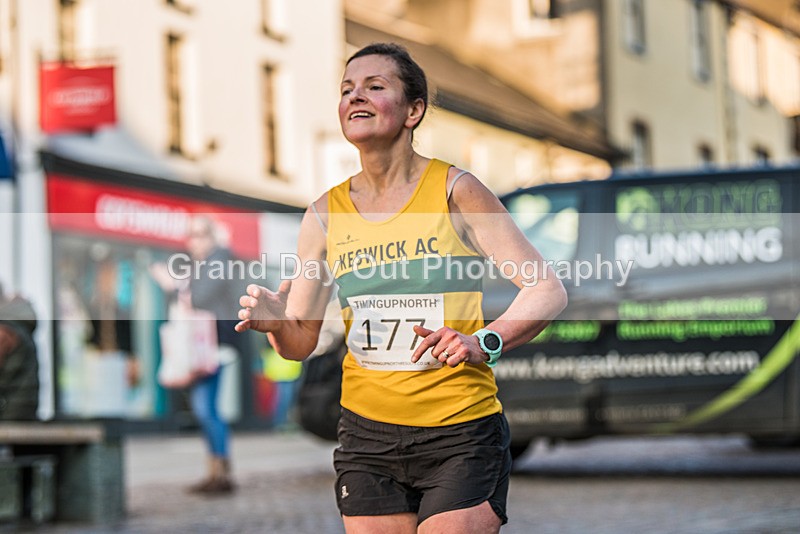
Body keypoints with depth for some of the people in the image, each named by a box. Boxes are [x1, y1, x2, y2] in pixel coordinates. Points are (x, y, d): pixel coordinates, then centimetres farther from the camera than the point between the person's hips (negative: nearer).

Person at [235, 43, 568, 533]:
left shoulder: (455, 191, -5)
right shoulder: (326, 214, 6)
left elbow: (549, 291, -6)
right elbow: (299, 344, 10)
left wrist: (484, 342, -21)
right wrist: (274, 319, -12)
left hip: (462, 436, -3)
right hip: (367, 436, 3)